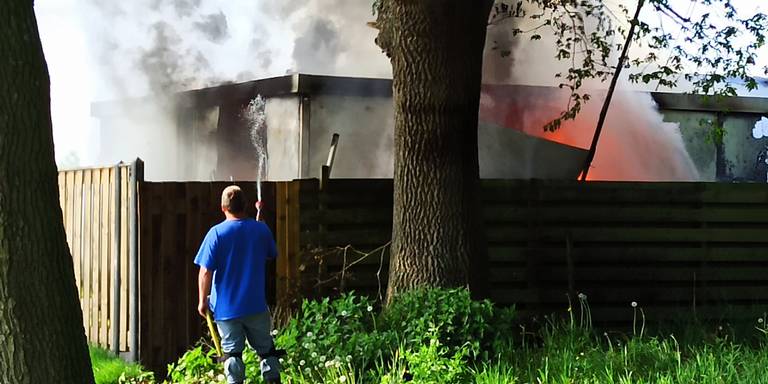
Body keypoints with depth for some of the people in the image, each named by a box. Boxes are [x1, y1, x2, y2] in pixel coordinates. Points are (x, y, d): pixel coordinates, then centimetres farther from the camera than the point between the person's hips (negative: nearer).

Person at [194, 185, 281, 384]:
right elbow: (271, 255, 17)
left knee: (232, 351, 5)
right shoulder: (261, 229, -3)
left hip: (226, 306, -2)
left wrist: (203, 300, -1)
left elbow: (205, 272, -13)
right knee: (266, 349, 14)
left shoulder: (216, 233, -12)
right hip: (256, 305, 2)